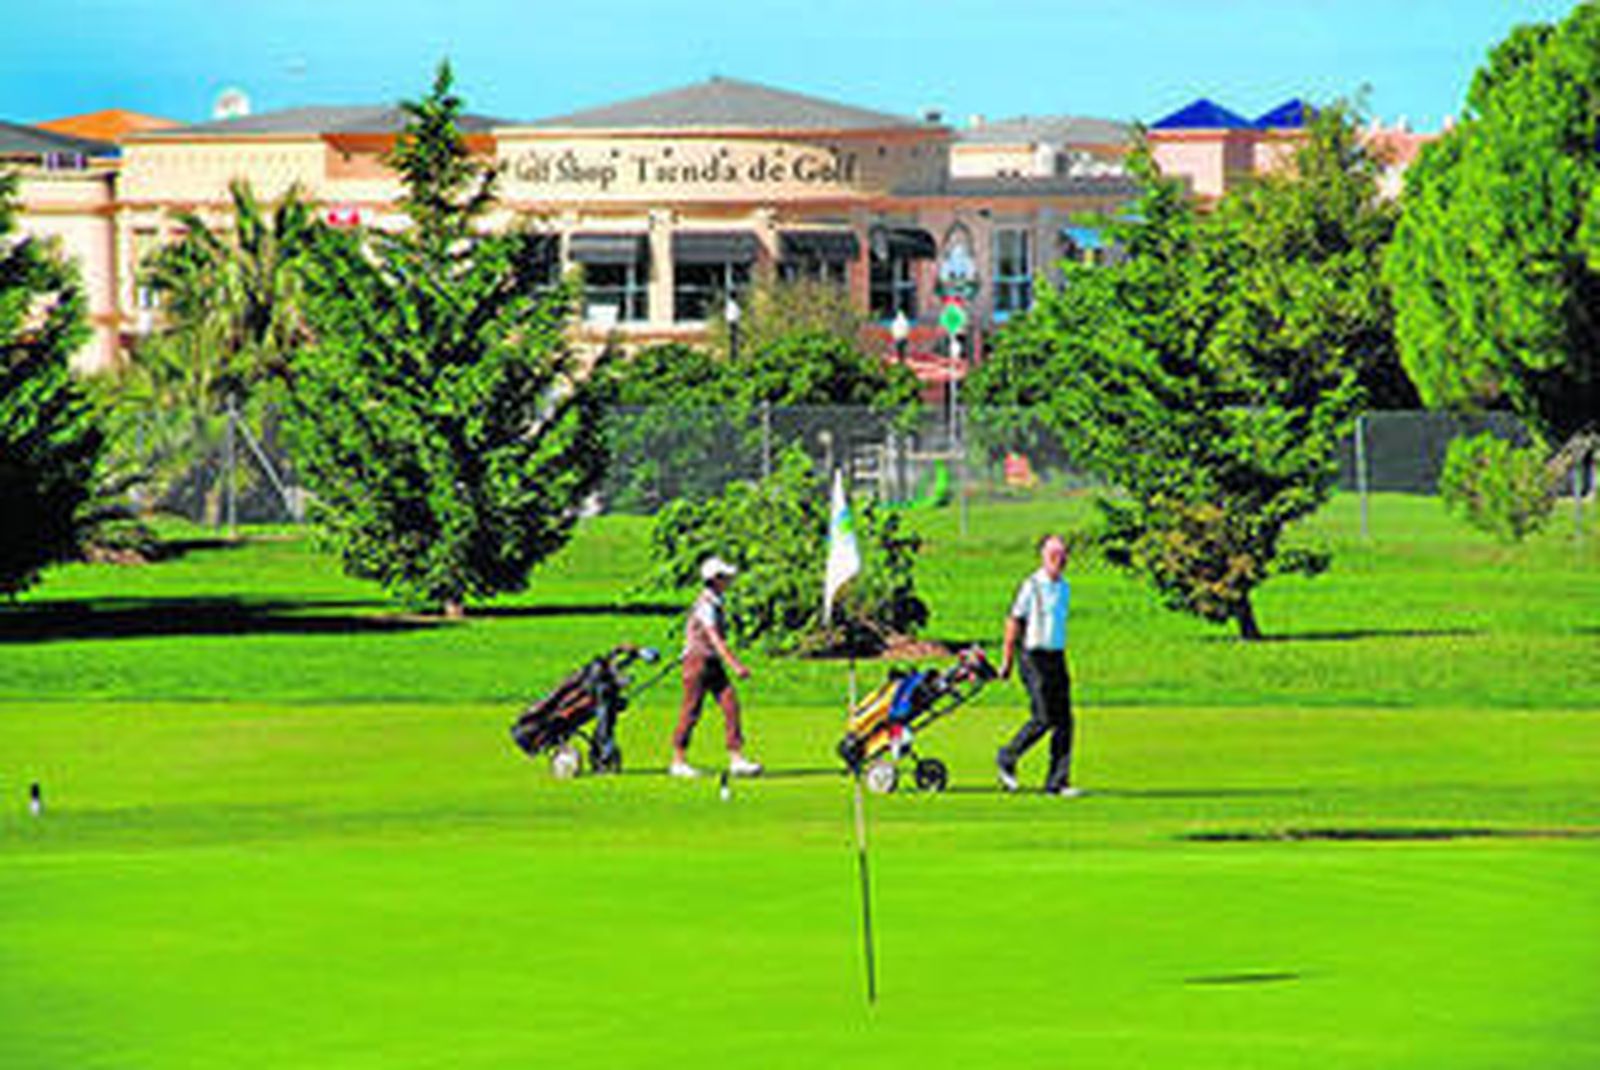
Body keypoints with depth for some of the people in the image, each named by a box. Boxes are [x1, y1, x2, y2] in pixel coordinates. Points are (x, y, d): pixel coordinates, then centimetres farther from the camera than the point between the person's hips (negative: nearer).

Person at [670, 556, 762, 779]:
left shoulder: (715, 603, 12)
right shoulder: (705, 605, -17)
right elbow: (715, 639, -24)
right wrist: (736, 665, -29)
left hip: (714, 665, 9)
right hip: (698, 662, -9)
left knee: (731, 705, -1)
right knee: (691, 712, -2)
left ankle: (736, 760, -5)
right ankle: (678, 762, 7)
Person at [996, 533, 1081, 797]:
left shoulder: (1064, 588, 12)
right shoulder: (1032, 586, -9)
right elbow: (1013, 623, -7)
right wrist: (1007, 661, -7)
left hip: (1057, 657, 7)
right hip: (1034, 656, -7)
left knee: (1064, 721, 0)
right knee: (1043, 718, -12)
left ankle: (1057, 782, 2)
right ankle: (1007, 758, 10)